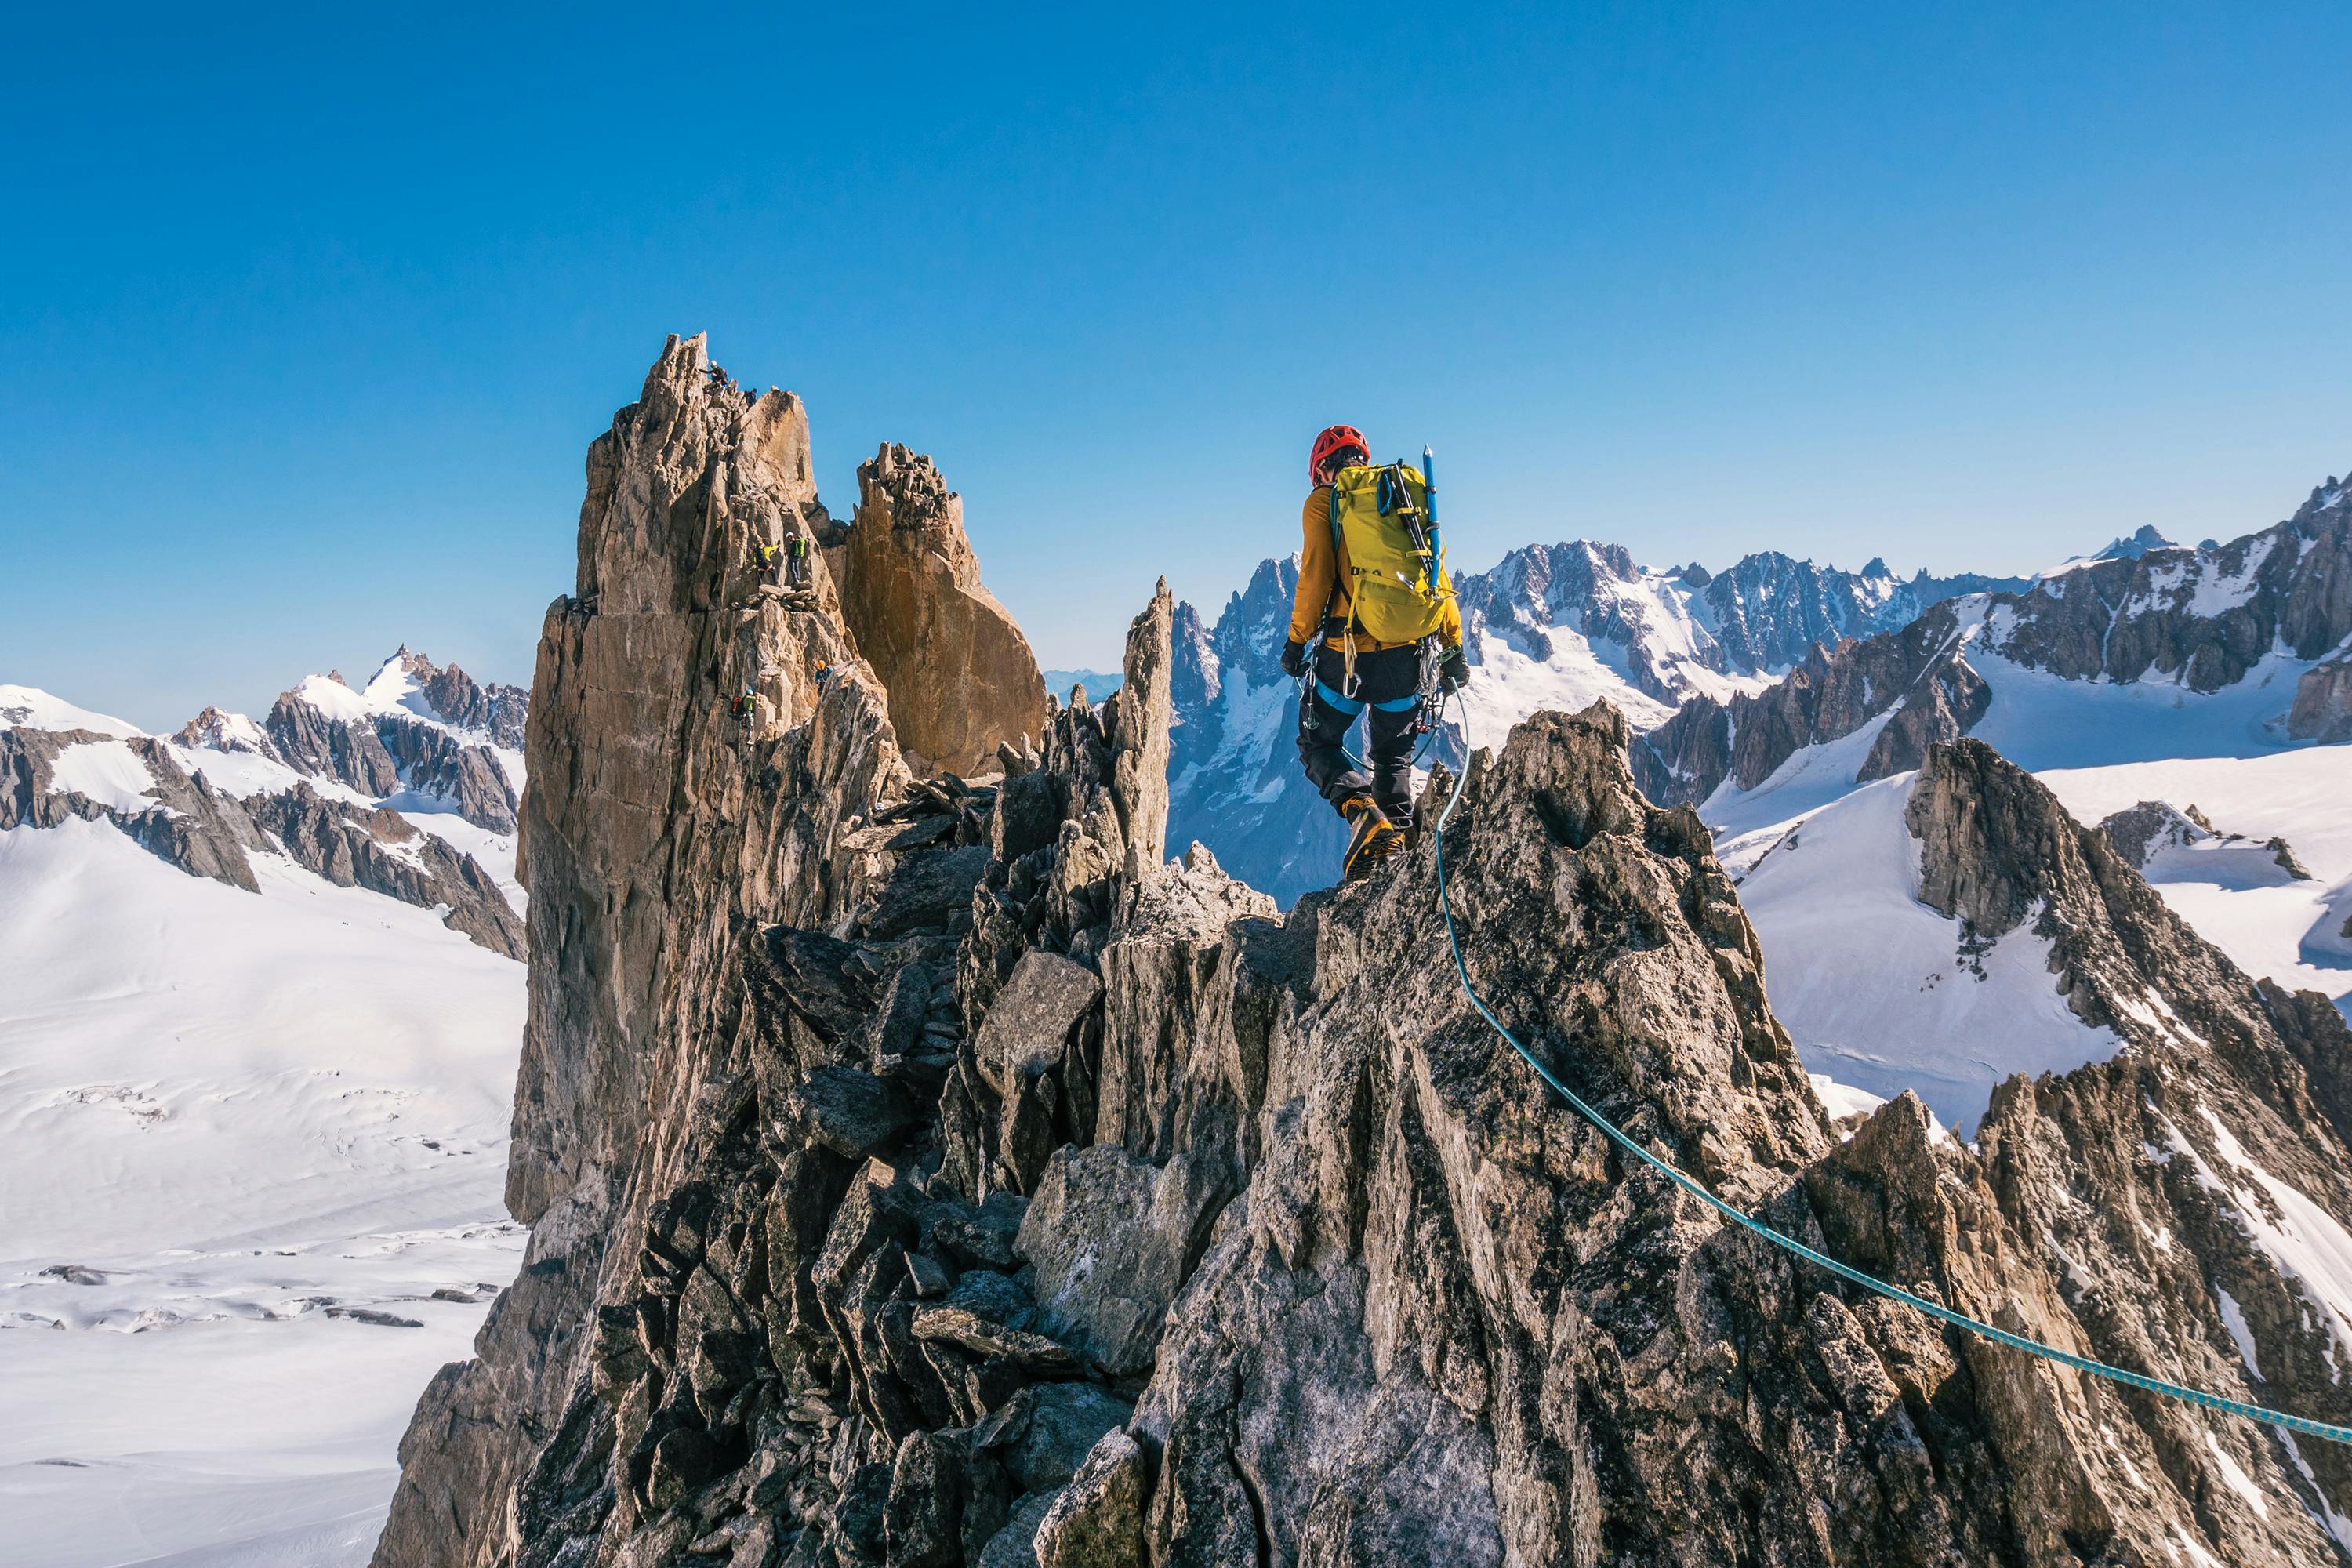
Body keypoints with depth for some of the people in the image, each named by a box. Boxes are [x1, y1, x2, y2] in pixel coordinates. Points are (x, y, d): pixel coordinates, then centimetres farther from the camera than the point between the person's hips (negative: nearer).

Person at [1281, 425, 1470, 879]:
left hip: (1348, 650, -4)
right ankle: (1397, 836, 5)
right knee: (1393, 756, 19)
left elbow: (1315, 575, -8)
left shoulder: (1323, 502, 3)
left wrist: (1297, 640, -1)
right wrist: (1453, 647, 14)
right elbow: (1438, 576, 11)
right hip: (1409, 653, 4)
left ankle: (1361, 810, -12)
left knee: (1318, 745, 13)